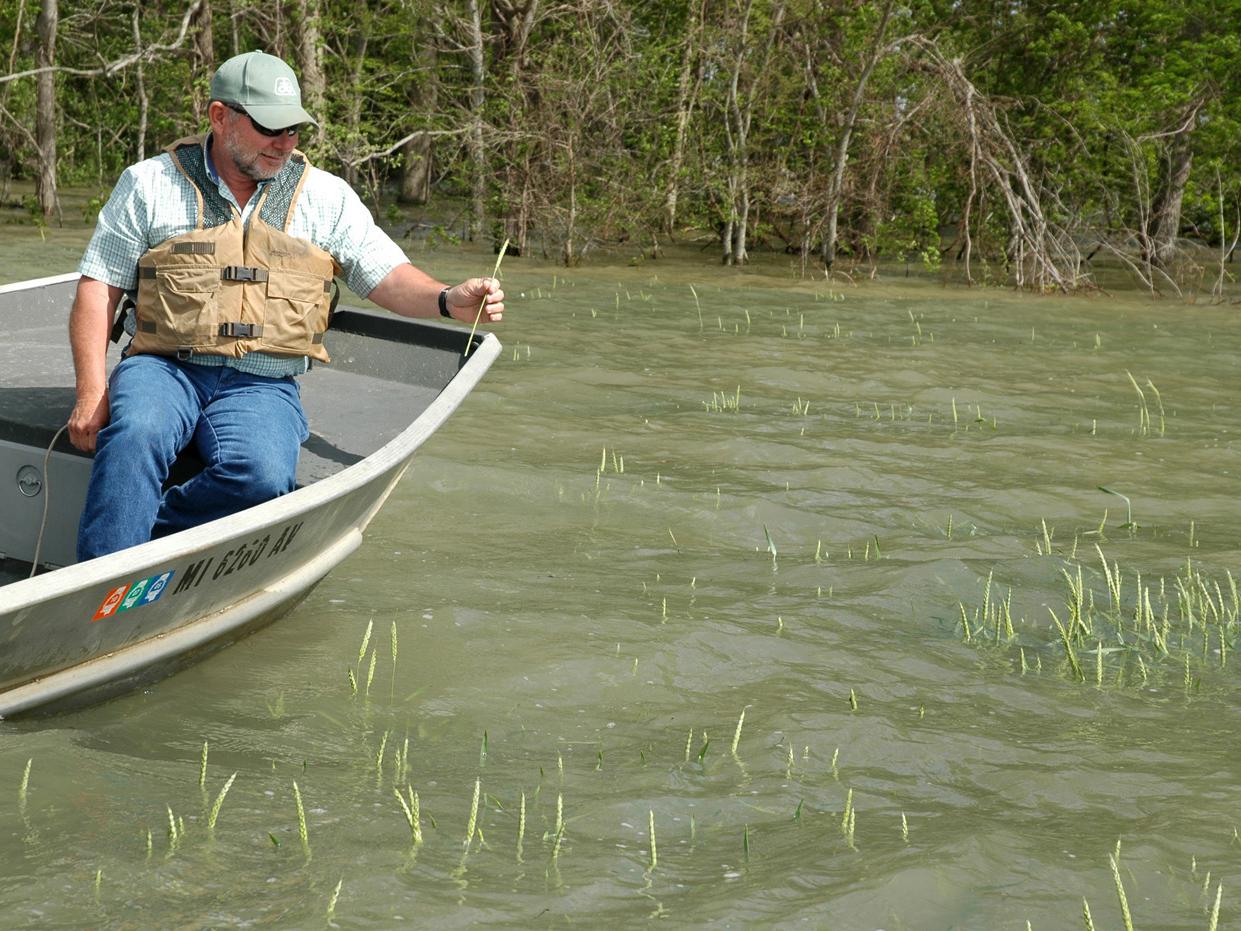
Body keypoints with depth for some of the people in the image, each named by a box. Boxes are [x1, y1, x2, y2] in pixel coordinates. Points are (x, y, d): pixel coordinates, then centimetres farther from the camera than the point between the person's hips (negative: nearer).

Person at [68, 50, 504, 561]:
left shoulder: (325, 197, 13)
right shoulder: (150, 183, 8)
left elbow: (387, 276, 7)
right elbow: (97, 289, 7)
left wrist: (448, 300, -16)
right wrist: (92, 393, -5)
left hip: (261, 386, 1)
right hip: (162, 368, -1)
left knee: (263, 476, -32)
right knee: (135, 437, -35)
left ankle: (143, 531, -18)